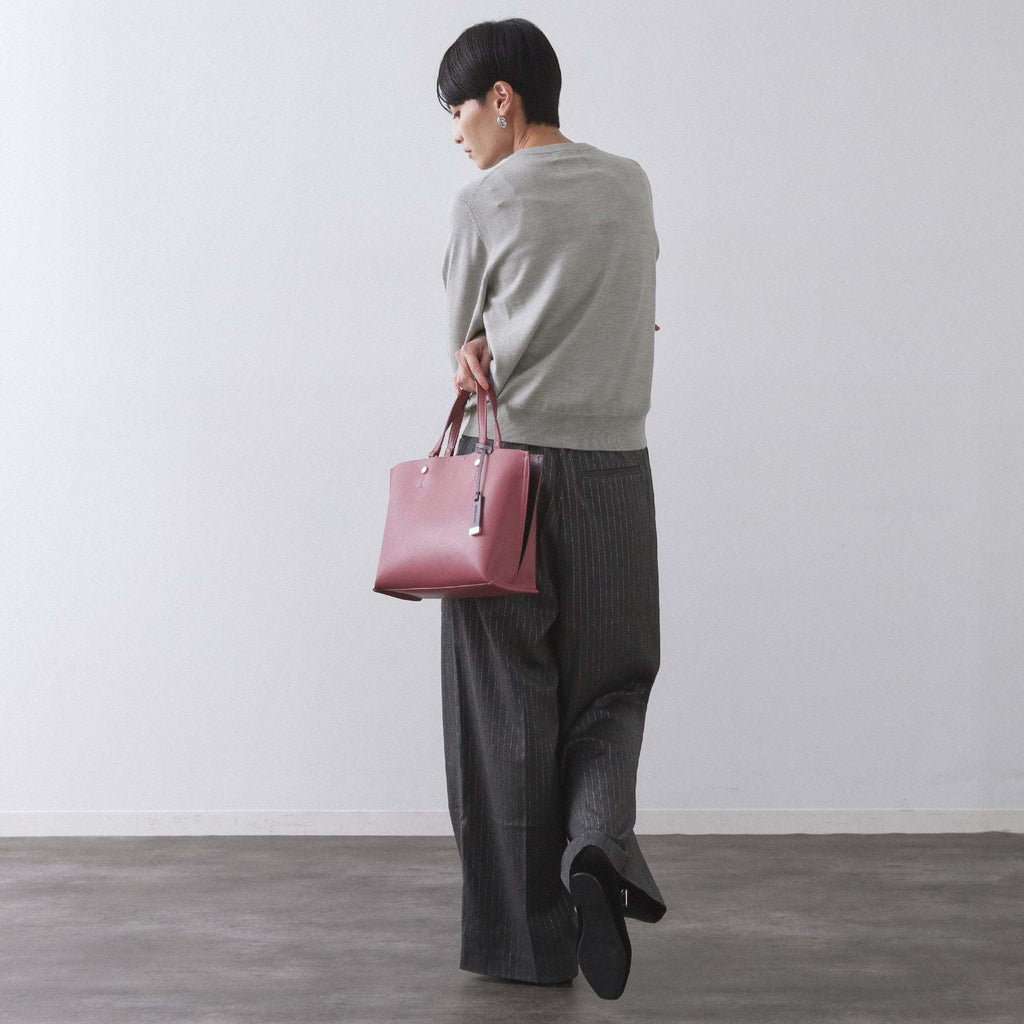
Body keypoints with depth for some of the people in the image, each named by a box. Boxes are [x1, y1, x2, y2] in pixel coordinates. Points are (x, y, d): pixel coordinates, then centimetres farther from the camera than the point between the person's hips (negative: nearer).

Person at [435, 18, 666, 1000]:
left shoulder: (484, 204, -5)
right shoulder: (631, 187, 9)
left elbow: (460, 340, 5)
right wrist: (495, 347, 5)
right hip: (614, 475, 4)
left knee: (507, 706, 5)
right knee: (610, 689, 16)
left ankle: (528, 937, 11)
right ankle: (599, 841, -12)